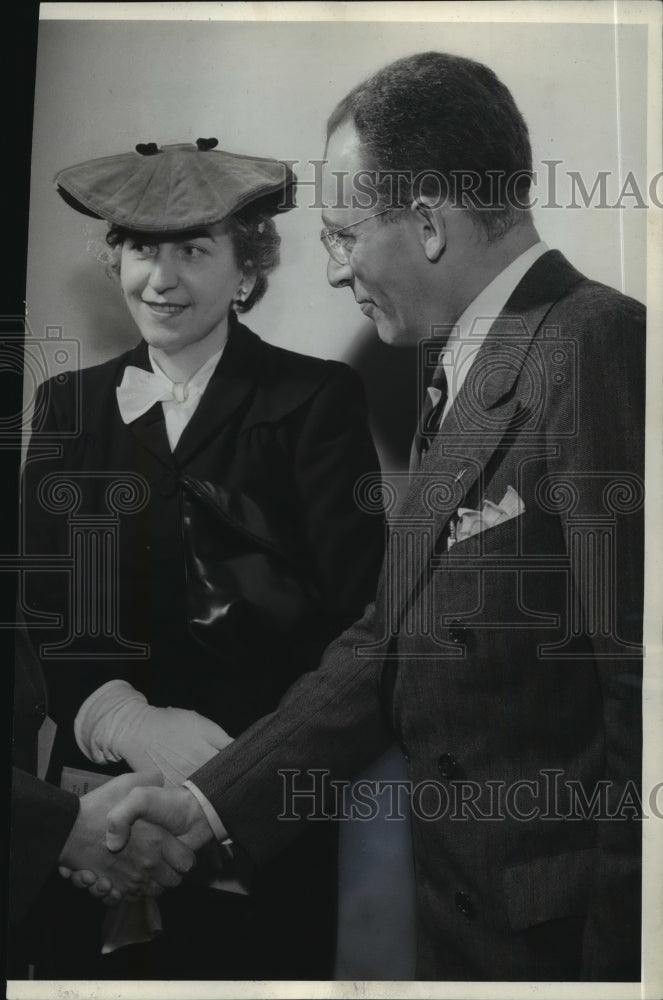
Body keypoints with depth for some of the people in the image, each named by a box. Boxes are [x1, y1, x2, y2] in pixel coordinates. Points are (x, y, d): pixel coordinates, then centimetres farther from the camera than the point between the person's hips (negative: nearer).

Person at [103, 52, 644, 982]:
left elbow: (643, 685, -23)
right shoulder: (463, 375, 8)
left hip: (567, 928, -8)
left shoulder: (599, 347, -21)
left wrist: (615, 950, -16)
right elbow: (391, 644, 6)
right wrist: (210, 802, 3)